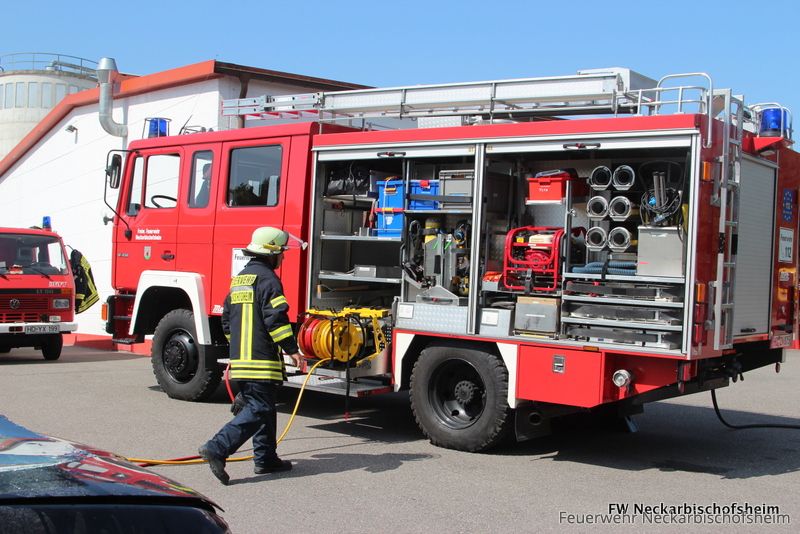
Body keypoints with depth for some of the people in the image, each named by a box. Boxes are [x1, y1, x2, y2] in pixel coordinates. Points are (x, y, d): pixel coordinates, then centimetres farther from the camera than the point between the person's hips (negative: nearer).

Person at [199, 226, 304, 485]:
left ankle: (266, 458, 21)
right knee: (258, 410, -8)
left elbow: (227, 319, 22)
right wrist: (292, 349, -16)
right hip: (261, 360, -9)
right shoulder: (266, 278, -10)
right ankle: (217, 448, -18)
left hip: (239, 357, 10)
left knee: (261, 407, 17)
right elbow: (275, 318, -19)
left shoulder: (239, 278, 18)